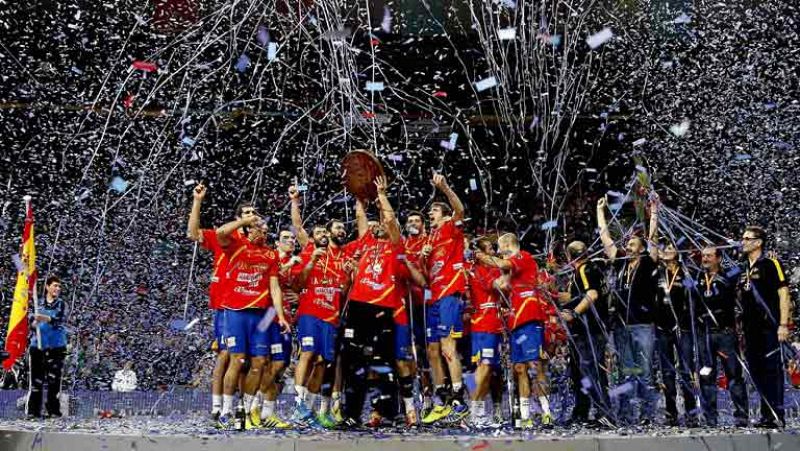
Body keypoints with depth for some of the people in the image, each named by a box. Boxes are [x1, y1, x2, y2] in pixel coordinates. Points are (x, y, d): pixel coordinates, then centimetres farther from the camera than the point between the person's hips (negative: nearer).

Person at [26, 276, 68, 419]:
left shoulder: (61, 304, 6)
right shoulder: (39, 303, 13)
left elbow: (60, 320, -10)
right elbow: (31, 320, 16)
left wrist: (45, 318, -26)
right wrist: (33, 322, -7)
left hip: (56, 346, -2)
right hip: (37, 345, 2)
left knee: (54, 380, -3)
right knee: (36, 380, -1)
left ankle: (53, 410, 2)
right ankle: (33, 410, 3)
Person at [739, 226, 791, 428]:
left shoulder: (771, 264, -4)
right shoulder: (743, 270, 17)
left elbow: (783, 294, -9)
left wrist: (783, 324, -16)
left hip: (770, 327, -7)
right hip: (751, 329, 7)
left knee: (773, 370, -6)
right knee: (756, 371, 9)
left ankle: (777, 416, -3)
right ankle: (766, 415, 16)